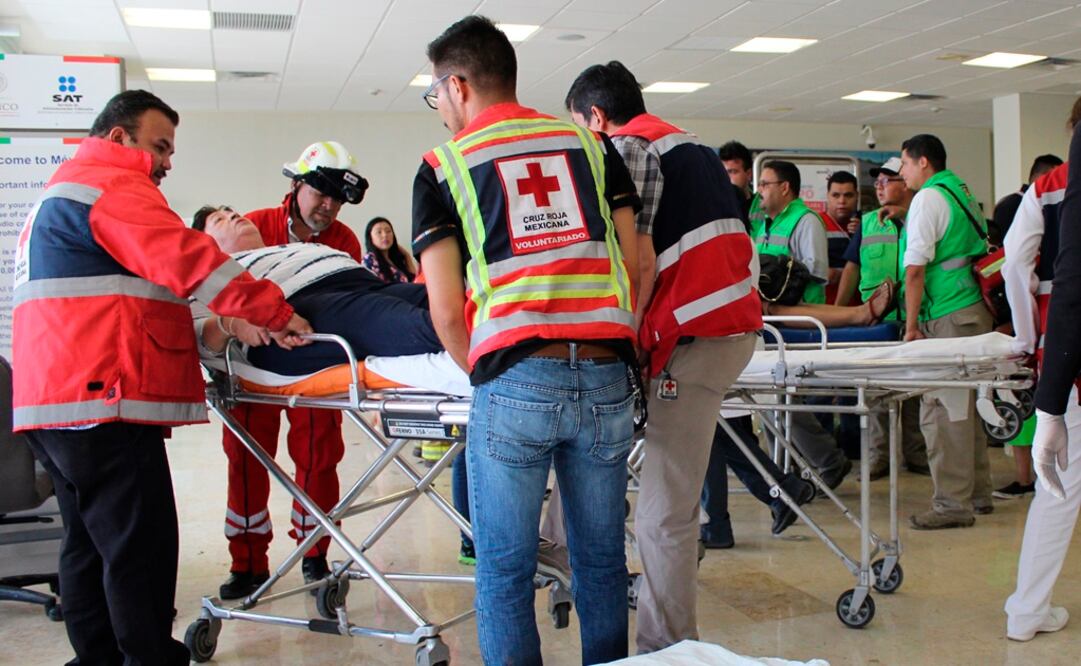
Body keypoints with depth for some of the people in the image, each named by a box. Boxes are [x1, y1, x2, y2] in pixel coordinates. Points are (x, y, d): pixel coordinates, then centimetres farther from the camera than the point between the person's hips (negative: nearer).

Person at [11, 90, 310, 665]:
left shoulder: (60, 194, 28)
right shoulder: (112, 185, -6)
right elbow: (185, 260, -18)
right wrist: (275, 313, -16)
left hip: (57, 400, 11)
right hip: (102, 401, -11)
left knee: (90, 546, 14)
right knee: (141, 550, -9)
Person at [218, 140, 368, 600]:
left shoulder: (344, 242, -2)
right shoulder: (254, 228, -4)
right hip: (253, 360, 0)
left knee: (318, 458, 2)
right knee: (245, 458, 4)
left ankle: (313, 554, 19)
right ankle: (248, 563, 15)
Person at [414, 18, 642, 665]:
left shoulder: (444, 166, 7)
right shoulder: (591, 144, 15)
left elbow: (446, 309, 1)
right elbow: (634, 265, 11)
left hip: (514, 384, -3)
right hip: (606, 379, 3)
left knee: (506, 573, 9)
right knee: (602, 562, 15)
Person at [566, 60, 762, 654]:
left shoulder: (623, 151, -4)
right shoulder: (692, 144, 24)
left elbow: (640, 261, -15)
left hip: (693, 336, -10)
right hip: (739, 319, 10)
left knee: (663, 515, -5)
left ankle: (665, 646, 2)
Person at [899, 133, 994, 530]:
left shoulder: (928, 199, -9)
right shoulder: (962, 191, 18)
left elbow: (916, 269, -15)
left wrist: (912, 326, -11)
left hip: (949, 318, -10)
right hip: (975, 309, 10)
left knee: (942, 411, -8)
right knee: (965, 405, 16)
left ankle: (953, 504, -7)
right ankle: (978, 493, 24)